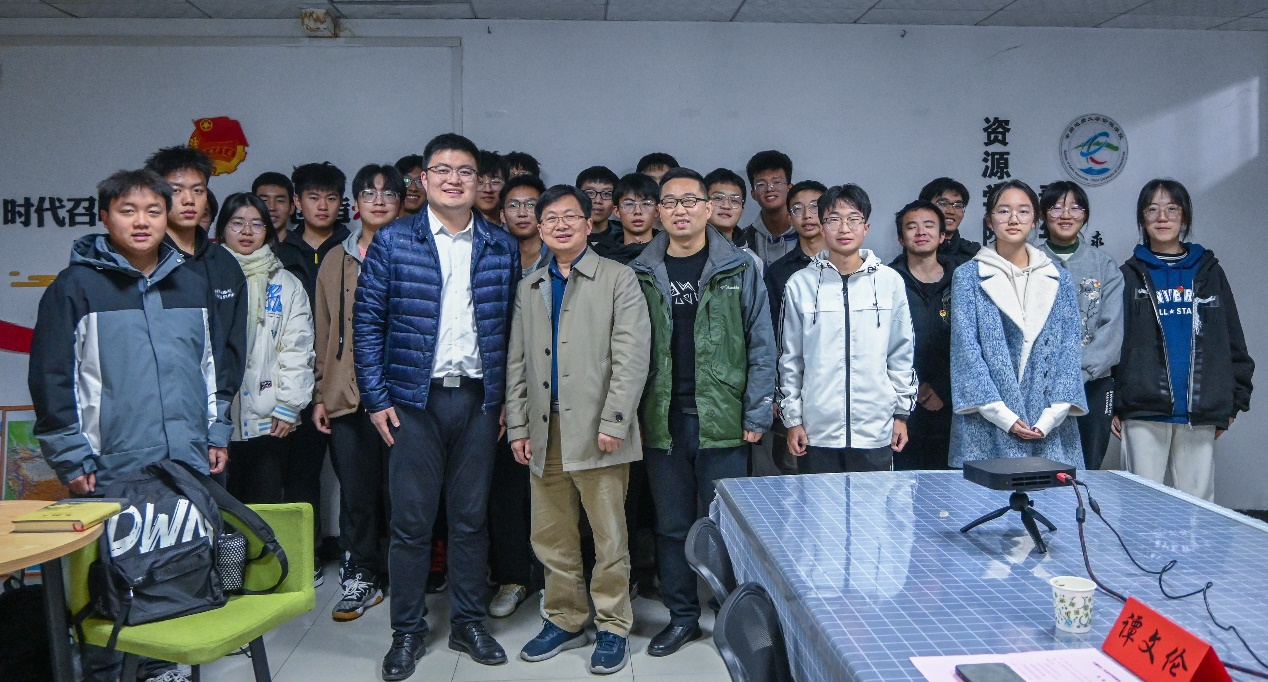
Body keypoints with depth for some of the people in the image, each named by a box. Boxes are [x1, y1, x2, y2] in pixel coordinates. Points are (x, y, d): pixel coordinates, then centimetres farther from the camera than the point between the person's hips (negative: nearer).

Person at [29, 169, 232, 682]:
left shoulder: (193, 282, 10)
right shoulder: (76, 286, -3)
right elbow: (51, 378, -5)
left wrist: (216, 434, 12)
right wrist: (73, 459, -8)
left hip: (189, 465, 4)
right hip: (110, 469, -4)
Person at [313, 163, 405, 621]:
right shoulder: (336, 260, 13)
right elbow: (325, 332, 14)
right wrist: (320, 394, 9)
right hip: (347, 395, 3)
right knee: (356, 492, 5)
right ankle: (361, 578, 20)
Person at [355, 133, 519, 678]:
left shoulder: (501, 248, 6)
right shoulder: (393, 242, 0)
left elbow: (510, 325, 8)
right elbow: (367, 322, 0)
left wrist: (507, 396, 2)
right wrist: (376, 398, -6)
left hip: (479, 399, 2)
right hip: (414, 400, -2)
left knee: (471, 518, 10)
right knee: (411, 521, 4)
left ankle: (468, 623, 24)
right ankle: (407, 630, 20)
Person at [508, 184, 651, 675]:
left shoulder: (618, 280, 1)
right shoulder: (528, 288, 16)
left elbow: (631, 357, -7)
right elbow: (517, 363, 16)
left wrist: (613, 422, -13)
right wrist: (517, 425, 8)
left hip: (596, 431, -4)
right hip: (545, 432, 5)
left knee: (609, 538, 2)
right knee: (551, 537, 11)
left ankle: (613, 627, 17)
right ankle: (565, 621, 27)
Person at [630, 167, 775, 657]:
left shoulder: (739, 269, 0)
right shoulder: (640, 274, 6)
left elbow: (761, 345, -1)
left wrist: (756, 414, -6)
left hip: (723, 419, -2)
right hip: (662, 420, 2)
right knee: (672, 525, 11)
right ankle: (681, 616, 26)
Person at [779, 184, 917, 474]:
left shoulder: (890, 281, 4)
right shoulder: (800, 284, 2)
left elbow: (902, 353, 9)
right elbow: (789, 358, 5)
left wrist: (902, 413, 8)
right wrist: (792, 418, 3)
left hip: (876, 431, 1)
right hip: (817, 431, 0)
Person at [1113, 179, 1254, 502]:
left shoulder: (1209, 272, 13)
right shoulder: (1130, 275, 7)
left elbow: (1233, 340, 14)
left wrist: (1234, 400, 7)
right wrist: (1113, 404, -5)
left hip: (1201, 414, 2)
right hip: (1143, 413, -2)